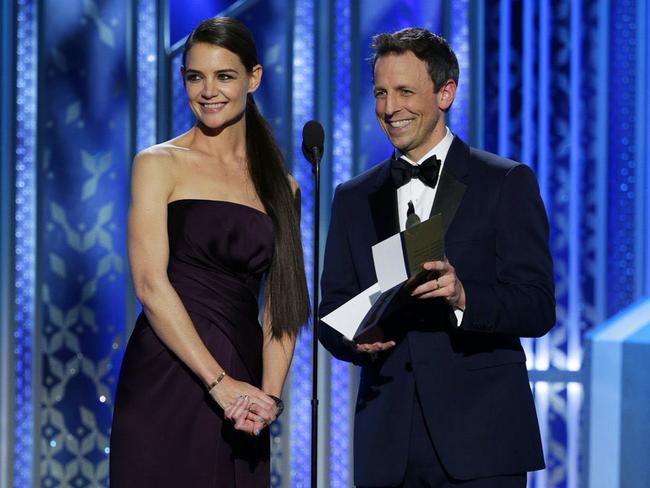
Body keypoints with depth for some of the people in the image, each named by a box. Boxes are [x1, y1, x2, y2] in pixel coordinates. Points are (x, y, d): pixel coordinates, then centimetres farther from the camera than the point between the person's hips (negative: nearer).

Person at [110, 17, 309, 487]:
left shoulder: (281, 186, 13)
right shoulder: (159, 165, 1)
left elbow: (281, 306, 8)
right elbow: (150, 283, -9)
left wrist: (268, 394, -8)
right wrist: (220, 383, -16)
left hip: (242, 383, 4)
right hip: (167, 378, -4)